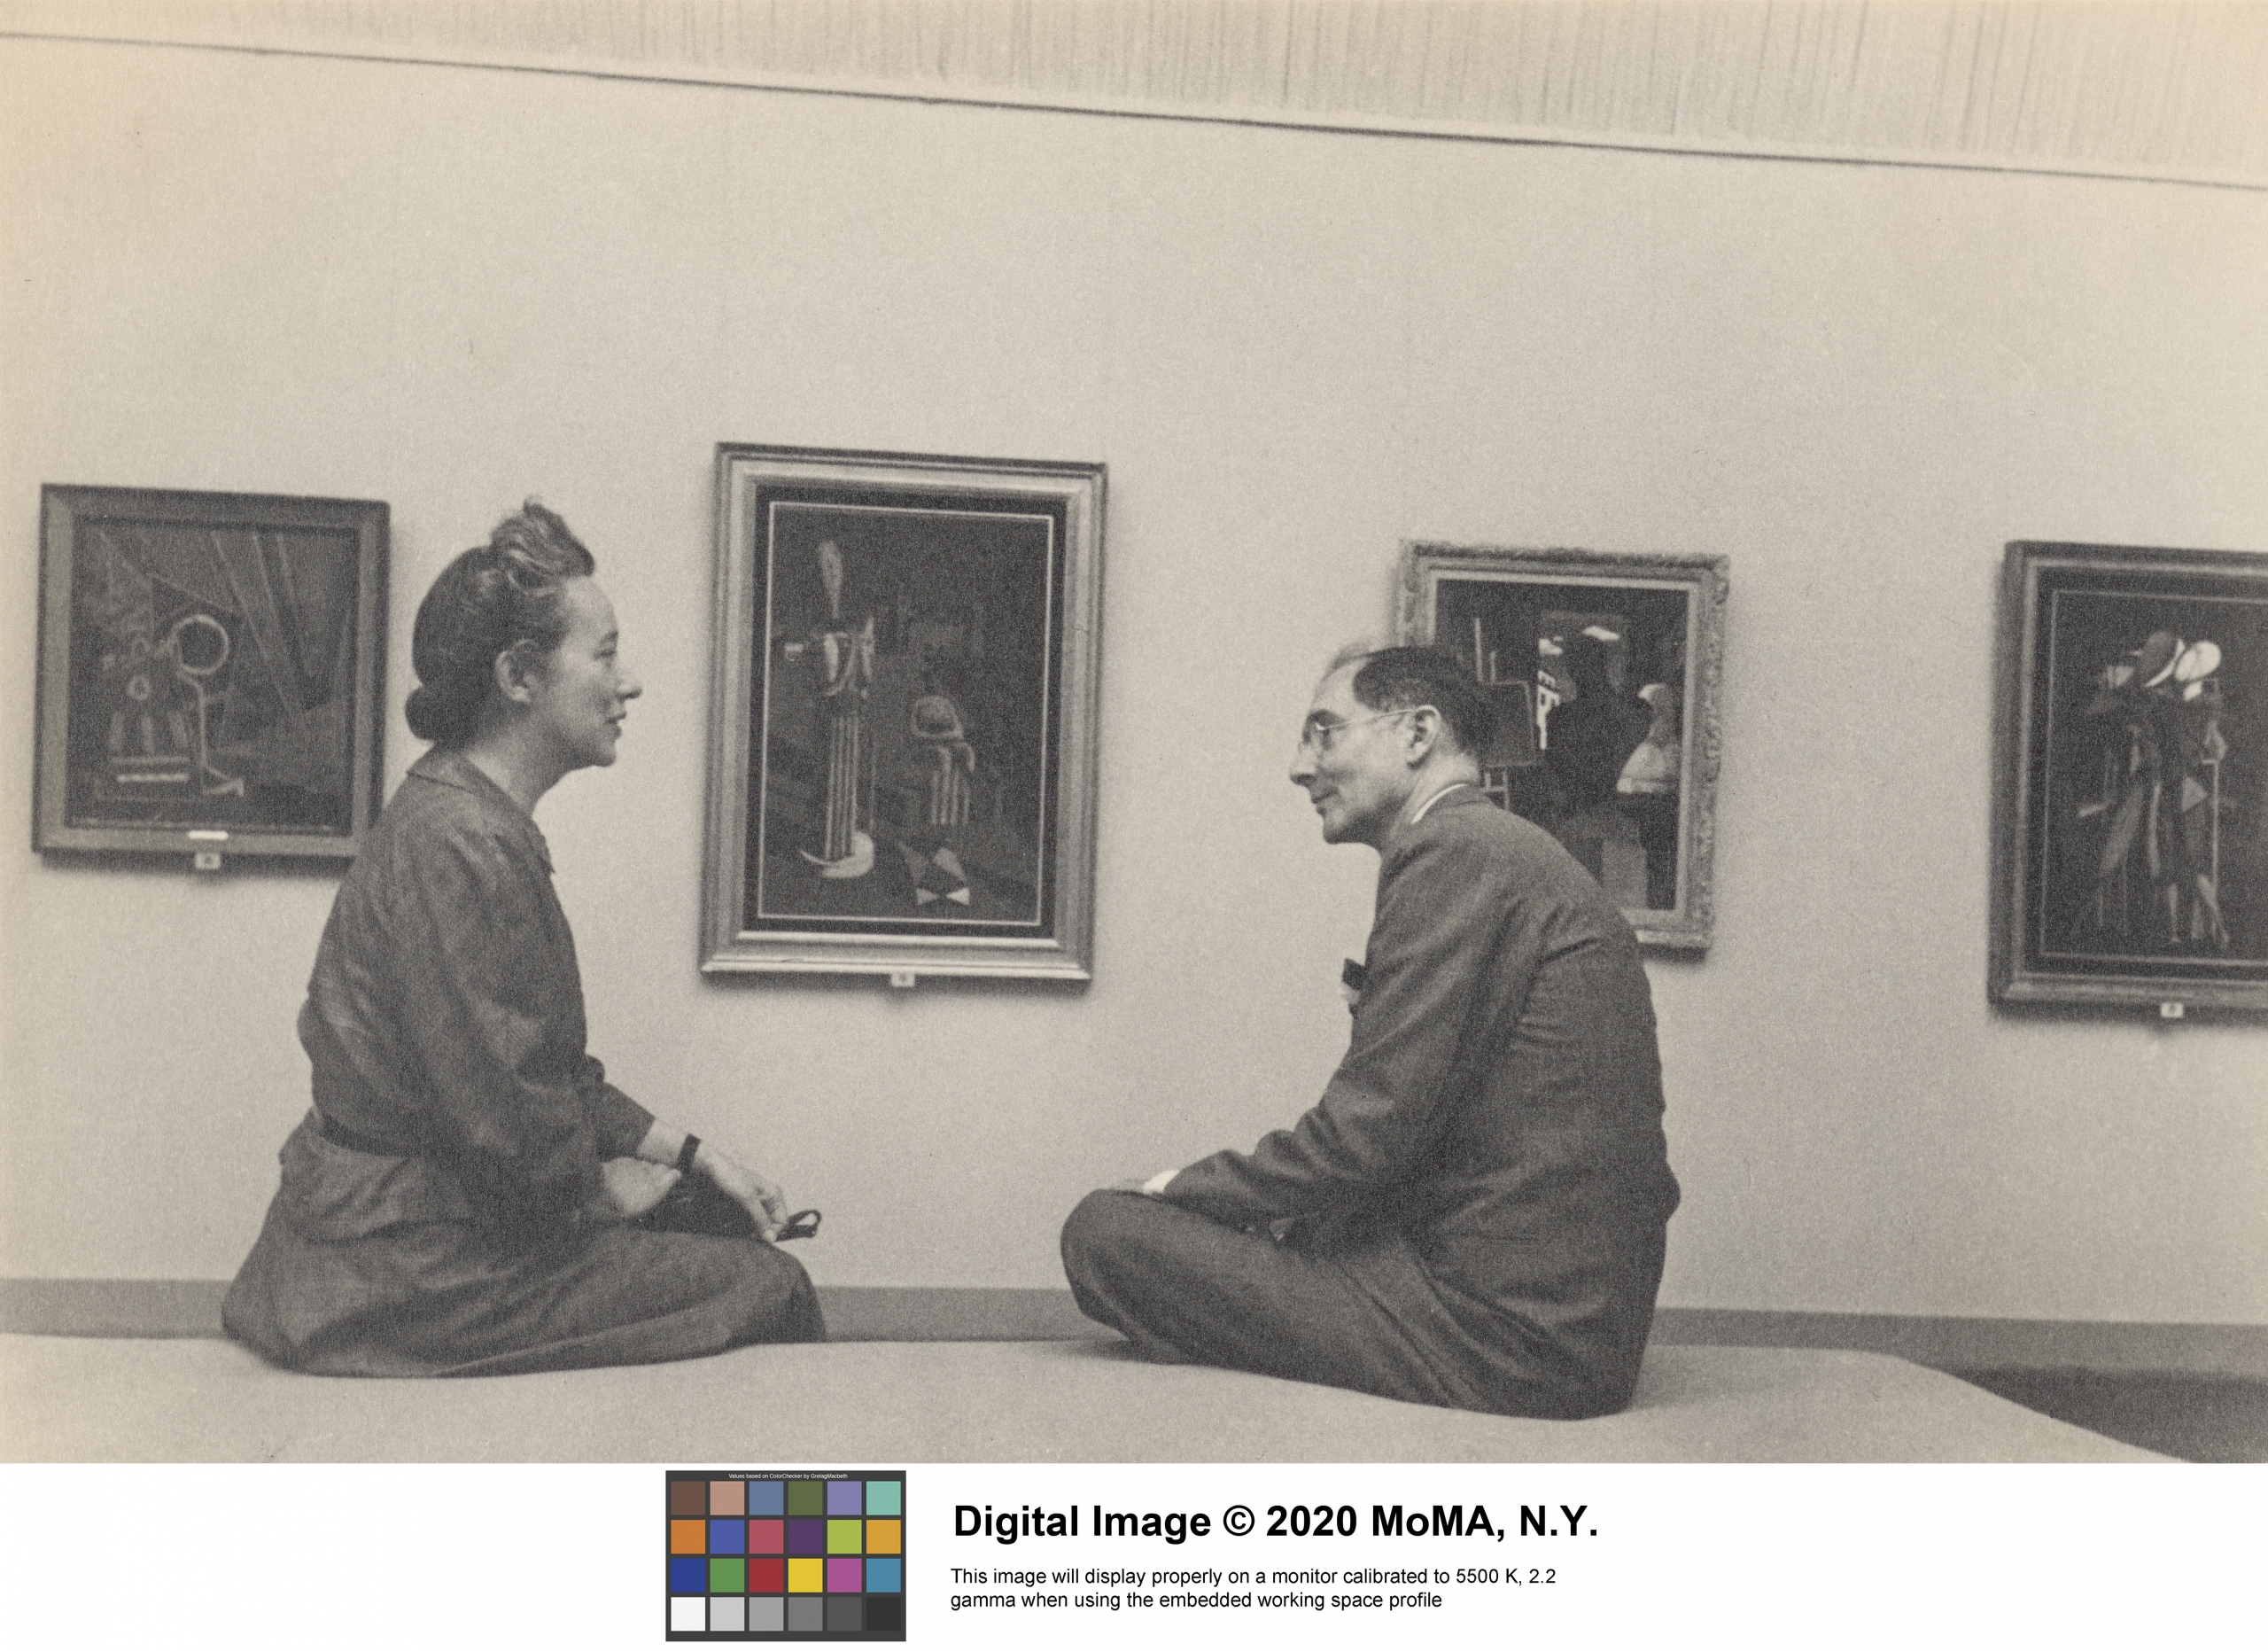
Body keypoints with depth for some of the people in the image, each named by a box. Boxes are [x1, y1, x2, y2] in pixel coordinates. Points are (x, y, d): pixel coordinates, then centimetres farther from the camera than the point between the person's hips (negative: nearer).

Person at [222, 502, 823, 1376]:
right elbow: (505, 1118, -24)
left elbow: (549, 1068, 15)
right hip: (407, 1282, -10)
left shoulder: (473, 820, 11)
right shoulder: (461, 847, -23)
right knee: (766, 1288, -6)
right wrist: (600, 1191, -6)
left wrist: (690, 1153, 10)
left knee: (725, 1226, 16)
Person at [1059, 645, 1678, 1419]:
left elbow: (1370, 1132, -18)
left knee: (1104, 1228, -11)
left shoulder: (1460, 854, -13)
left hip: (1502, 1338, -10)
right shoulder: (1509, 853, 18)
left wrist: (1191, 1188, -2)